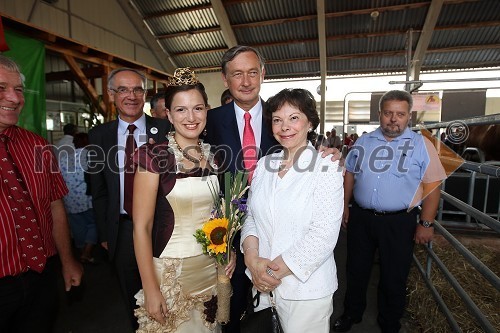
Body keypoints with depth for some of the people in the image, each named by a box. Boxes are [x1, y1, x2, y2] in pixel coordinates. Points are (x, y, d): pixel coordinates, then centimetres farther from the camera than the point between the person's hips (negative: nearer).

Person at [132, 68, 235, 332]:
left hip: (212, 268, 5)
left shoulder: (213, 155, 1)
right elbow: (142, 227, -13)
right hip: (170, 270, -4)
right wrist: (150, 289, -13)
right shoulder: (154, 156, -14)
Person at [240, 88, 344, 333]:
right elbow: (251, 216, 4)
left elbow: (324, 233, -17)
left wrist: (276, 269, -17)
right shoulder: (264, 164, 2)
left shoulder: (326, 166, -12)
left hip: (306, 287, -3)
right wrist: (252, 258, -13)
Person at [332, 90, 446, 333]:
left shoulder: (421, 145, -4)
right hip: (360, 218, 3)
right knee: (356, 270, 17)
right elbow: (349, 174, 11)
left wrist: (426, 224, -8)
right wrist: (345, 206, 7)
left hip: (399, 222, -2)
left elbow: (432, 186, -5)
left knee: (394, 278, 14)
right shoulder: (364, 142, 5)